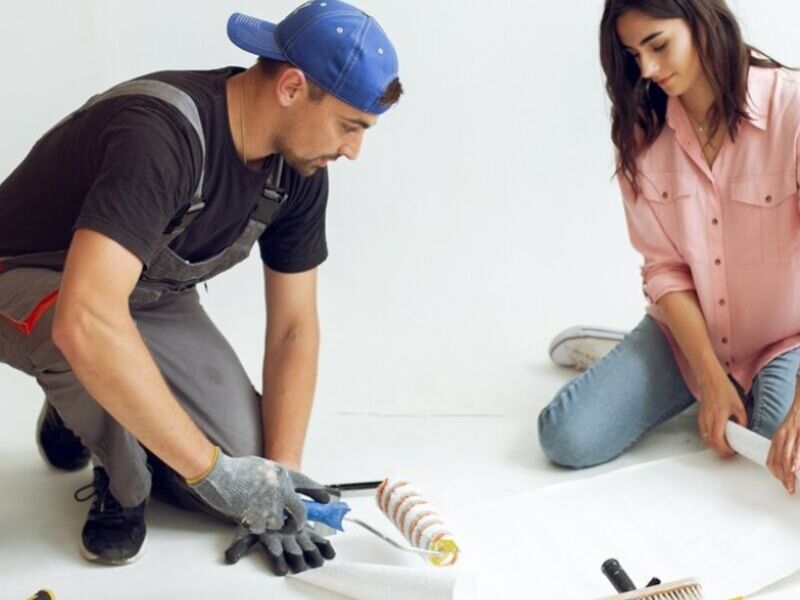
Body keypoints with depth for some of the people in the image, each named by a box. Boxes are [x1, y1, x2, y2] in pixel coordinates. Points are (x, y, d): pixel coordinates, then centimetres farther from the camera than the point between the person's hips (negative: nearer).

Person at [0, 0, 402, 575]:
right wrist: (210, 469, -43)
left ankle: (83, 414, 16)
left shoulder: (299, 171, -11)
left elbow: (293, 328, -5)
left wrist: (279, 478, -14)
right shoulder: (163, 133, -37)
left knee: (247, 467, -10)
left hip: (153, 299, 7)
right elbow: (85, 322, -48)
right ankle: (119, 483, -3)